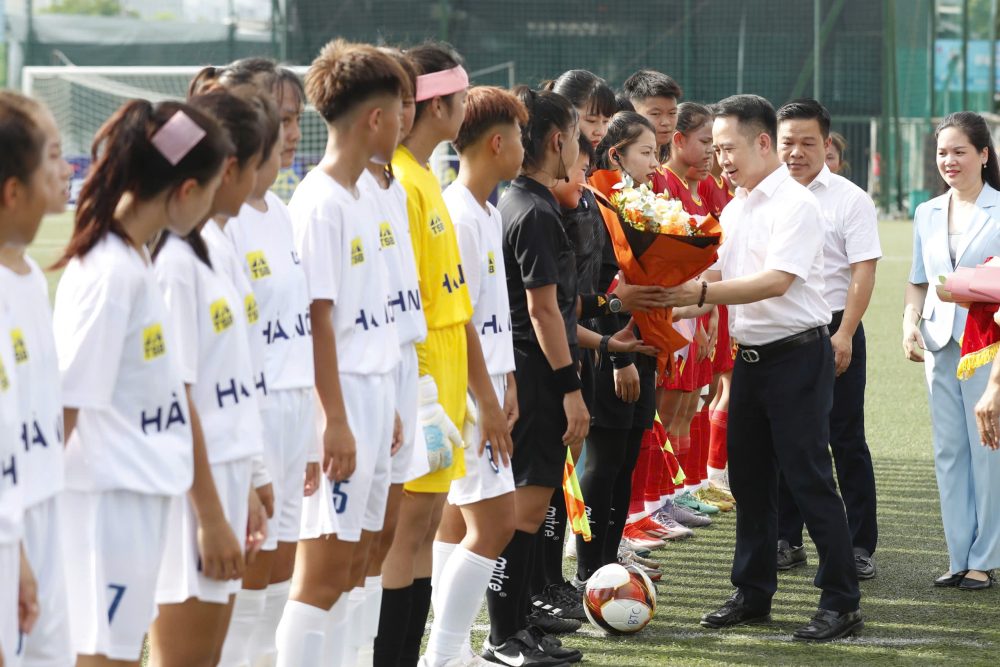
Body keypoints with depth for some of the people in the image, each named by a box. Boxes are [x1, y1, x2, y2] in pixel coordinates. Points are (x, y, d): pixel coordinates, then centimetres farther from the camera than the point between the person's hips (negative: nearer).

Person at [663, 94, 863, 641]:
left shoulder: (794, 204, -14)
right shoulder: (733, 210, 13)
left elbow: (776, 281, -25)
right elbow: (715, 271, 16)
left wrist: (701, 293, -30)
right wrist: (671, 293, -3)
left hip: (797, 354, -9)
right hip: (750, 357, 9)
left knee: (808, 476, -7)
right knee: (748, 477, 13)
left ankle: (841, 602, -1)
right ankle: (753, 593, 23)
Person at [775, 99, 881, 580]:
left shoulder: (849, 199, -3)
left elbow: (863, 273, -9)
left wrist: (844, 335, -17)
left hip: (833, 333, -4)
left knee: (846, 441, 1)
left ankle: (860, 545, 5)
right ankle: (786, 540, 17)